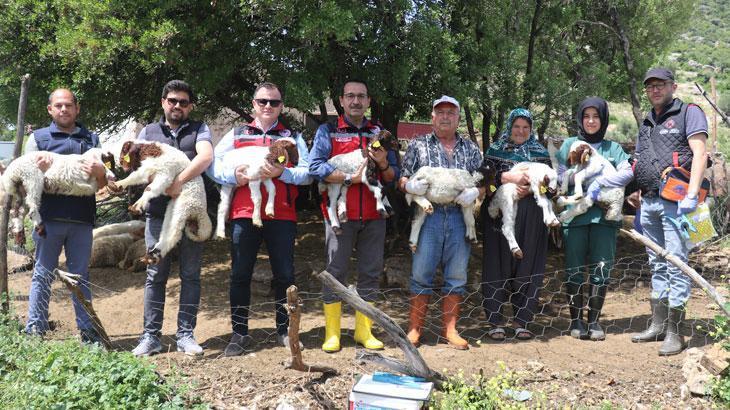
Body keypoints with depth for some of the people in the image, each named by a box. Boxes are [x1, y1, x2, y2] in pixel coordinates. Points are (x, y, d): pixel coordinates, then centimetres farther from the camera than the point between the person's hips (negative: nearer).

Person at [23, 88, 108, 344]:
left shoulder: (91, 139, 15)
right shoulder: (38, 138, 9)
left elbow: (102, 184, 13)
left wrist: (100, 172, -11)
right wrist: (38, 169, -18)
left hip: (82, 219, 2)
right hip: (48, 219, -2)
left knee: (80, 275, 9)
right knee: (43, 274, 3)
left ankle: (87, 330, 14)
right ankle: (35, 331, 9)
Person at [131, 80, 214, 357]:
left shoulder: (199, 130, 11)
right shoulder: (148, 132, 16)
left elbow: (206, 157, -8)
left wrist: (179, 181, -21)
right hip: (158, 212, 1)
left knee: (190, 275, 3)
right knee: (155, 276, 3)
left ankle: (185, 335, 10)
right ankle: (150, 336, 8)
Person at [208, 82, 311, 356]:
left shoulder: (292, 137, 11)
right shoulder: (237, 134, 13)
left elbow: (308, 173, 1)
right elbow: (212, 166, 7)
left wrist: (282, 172, -16)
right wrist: (233, 176, -11)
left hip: (282, 215, 0)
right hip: (244, 213, 1)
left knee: (284, 274, 6)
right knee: (240, 274, 4)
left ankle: (284, 329, 21)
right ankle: (240, 332, 15)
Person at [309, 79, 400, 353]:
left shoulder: (379, 133, 14)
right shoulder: (328, 131, 4)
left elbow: (393, 176, 12)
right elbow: (315, 166, -12)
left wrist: (383, 164, -10)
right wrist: (350, 178, -17)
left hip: (373, 216, 4)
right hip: (340, 214, -3)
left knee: (371, 273, 7)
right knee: (335, 271, 1)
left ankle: (364, 330, 17)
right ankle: (332, 333, 8)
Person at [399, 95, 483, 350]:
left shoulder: (470, 149, 17)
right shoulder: (418, 146, 11)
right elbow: (402, 179, 6)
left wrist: (475, 192, -9)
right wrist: (410, 186, -16)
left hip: (460, 217, 2)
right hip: (428, 215, -2)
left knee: (457, 276, 6)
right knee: (421, 273, -1)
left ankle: (450, 329, 16)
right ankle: (415, 329, 9)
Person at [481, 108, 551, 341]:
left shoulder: (540, 153, 15)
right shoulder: (495, 151, 11)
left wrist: (529, 189, -14)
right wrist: (509, 177, -18)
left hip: (531, 219, 2)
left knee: (527, 267, 1)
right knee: (498, 265, -3)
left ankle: (521, 321, 10)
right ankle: (495, 321, 3)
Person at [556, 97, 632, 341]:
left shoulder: (613, 148, 12)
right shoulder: (570, 144, 12)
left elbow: (627, 173, -3)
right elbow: (559, 176, 5)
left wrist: (599, 182, -17)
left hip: (604, 215, 1)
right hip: (575, 216, -1)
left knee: (601, 269, 0)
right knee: (575, 270, 2)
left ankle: (594, 321, 10)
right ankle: (576, 320, 11)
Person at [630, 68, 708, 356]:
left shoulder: (689, 113, 1)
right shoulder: (646, 124, 22)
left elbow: (700, 153, -10)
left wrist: (691, 195, -20)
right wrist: (639, 201, 18)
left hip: (674, 201, -7)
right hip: (648, 202, 7)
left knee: (676, 264, -8)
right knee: (657, 265, 12)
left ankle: (674, 332, -5)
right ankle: (658, 325, 18)